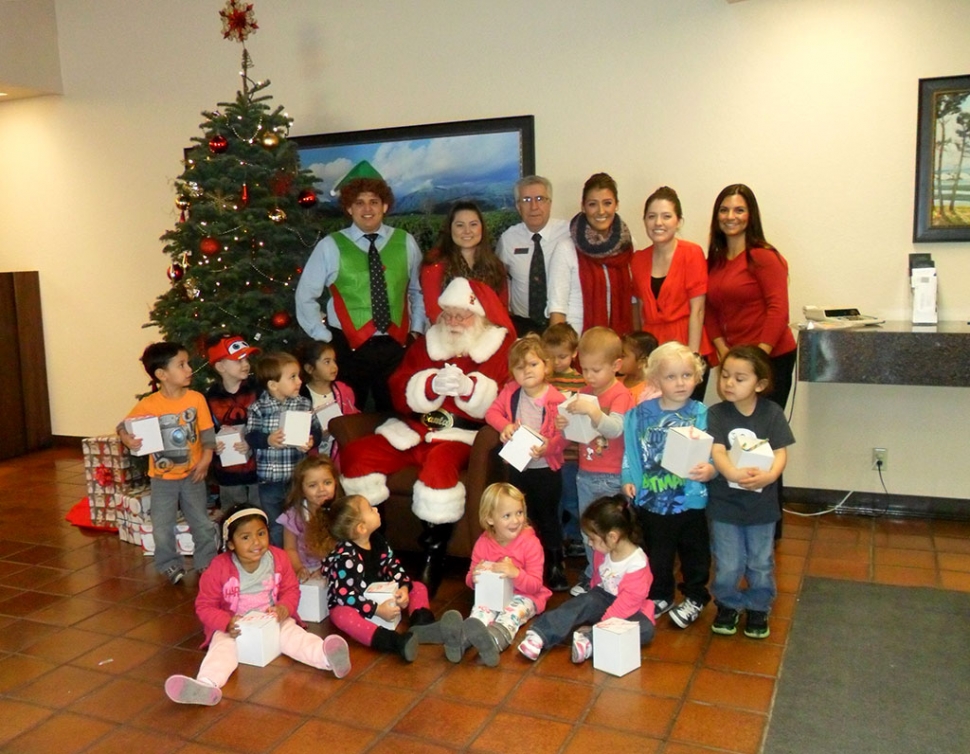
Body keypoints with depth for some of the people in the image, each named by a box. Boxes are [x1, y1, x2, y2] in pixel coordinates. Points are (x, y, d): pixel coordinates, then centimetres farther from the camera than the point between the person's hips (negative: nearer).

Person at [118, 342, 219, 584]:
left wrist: (206, 458, -15)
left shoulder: (196, 398, -9)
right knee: (162, 526, 8)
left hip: (192, 474, 1)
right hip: (163, 477, -1)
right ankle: (170, 565, 26)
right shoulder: (148, 404, -14)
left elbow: (207, 431, -5)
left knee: (201, 523, 10)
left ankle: (206, 562, 25)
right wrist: (127, 438, -27)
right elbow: (124, 426, -5)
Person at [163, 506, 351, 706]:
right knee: (222, 647, -30)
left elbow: (291, 590, 3)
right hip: (233, 627, -1)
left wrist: (284, 608, -20)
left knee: (294, 636, -25)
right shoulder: (219, 568, -13)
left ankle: (328, 656, -51)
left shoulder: (278, 558, -6)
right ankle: (207, 685, -58)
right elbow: (205, 606, -7)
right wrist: (226, 623, -25)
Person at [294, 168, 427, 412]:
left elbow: (419, 290, 12)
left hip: (396, 345, 2)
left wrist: (416, 331, 4)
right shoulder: (330, 246, -3)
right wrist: (324, 339, -2)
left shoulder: (406, 242, 4)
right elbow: (305, 296, 1)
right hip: (348, 346, -2)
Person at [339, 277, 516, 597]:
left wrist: (468, 387, -27)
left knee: (439, 464, -37)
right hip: (414, 429, 5)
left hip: (463, 435, -5)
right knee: (355, 454, -14)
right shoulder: (427, 343, 15)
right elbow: (400, 393, 4)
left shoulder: (501, 347, 4)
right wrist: (432, 385, -17)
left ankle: (433, 562, -23)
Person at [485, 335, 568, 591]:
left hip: (546, 468, -4)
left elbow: (564, 433, -17)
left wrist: (549, 446, -34)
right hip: (517, 466, 4)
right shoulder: (510, 392, -5)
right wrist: (505, 425, -16)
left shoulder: (556, 399, -19)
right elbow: (493, 412, 2)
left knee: (548, 517, 9)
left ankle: (556, 566, 27)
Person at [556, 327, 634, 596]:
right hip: (585, 474, 6)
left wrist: (593, 411, -39)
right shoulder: (584, 392, 7)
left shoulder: (621, 395, -13)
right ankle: (592, 574, 31)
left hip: (611, 478, -6)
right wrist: (564, 425, -12)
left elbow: (615, 429, -25)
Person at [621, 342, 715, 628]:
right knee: (657, 554, 20)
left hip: (690, 500, -2)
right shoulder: (640, 414, -4)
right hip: (651, 500, 2)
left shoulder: (702, 415, -11)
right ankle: (660, 596, 40)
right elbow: (631, 450, 3)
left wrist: (709, 470, -33)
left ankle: (695, 597, 37)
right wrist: (628, 479, -7)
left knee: (694, 552, 15)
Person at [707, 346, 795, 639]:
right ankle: (728, 606, 32)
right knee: (728, 565, 8)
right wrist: (734, 474, -37)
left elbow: (781, 452, -11)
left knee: (761, 564, 15)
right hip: (724, 504, -1)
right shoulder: (716, 414, -8)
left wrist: (769, 475, -31)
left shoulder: (772, 413, -6)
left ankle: (758, 609, 36)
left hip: (761, 505, 1)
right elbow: (717, 452, -18)